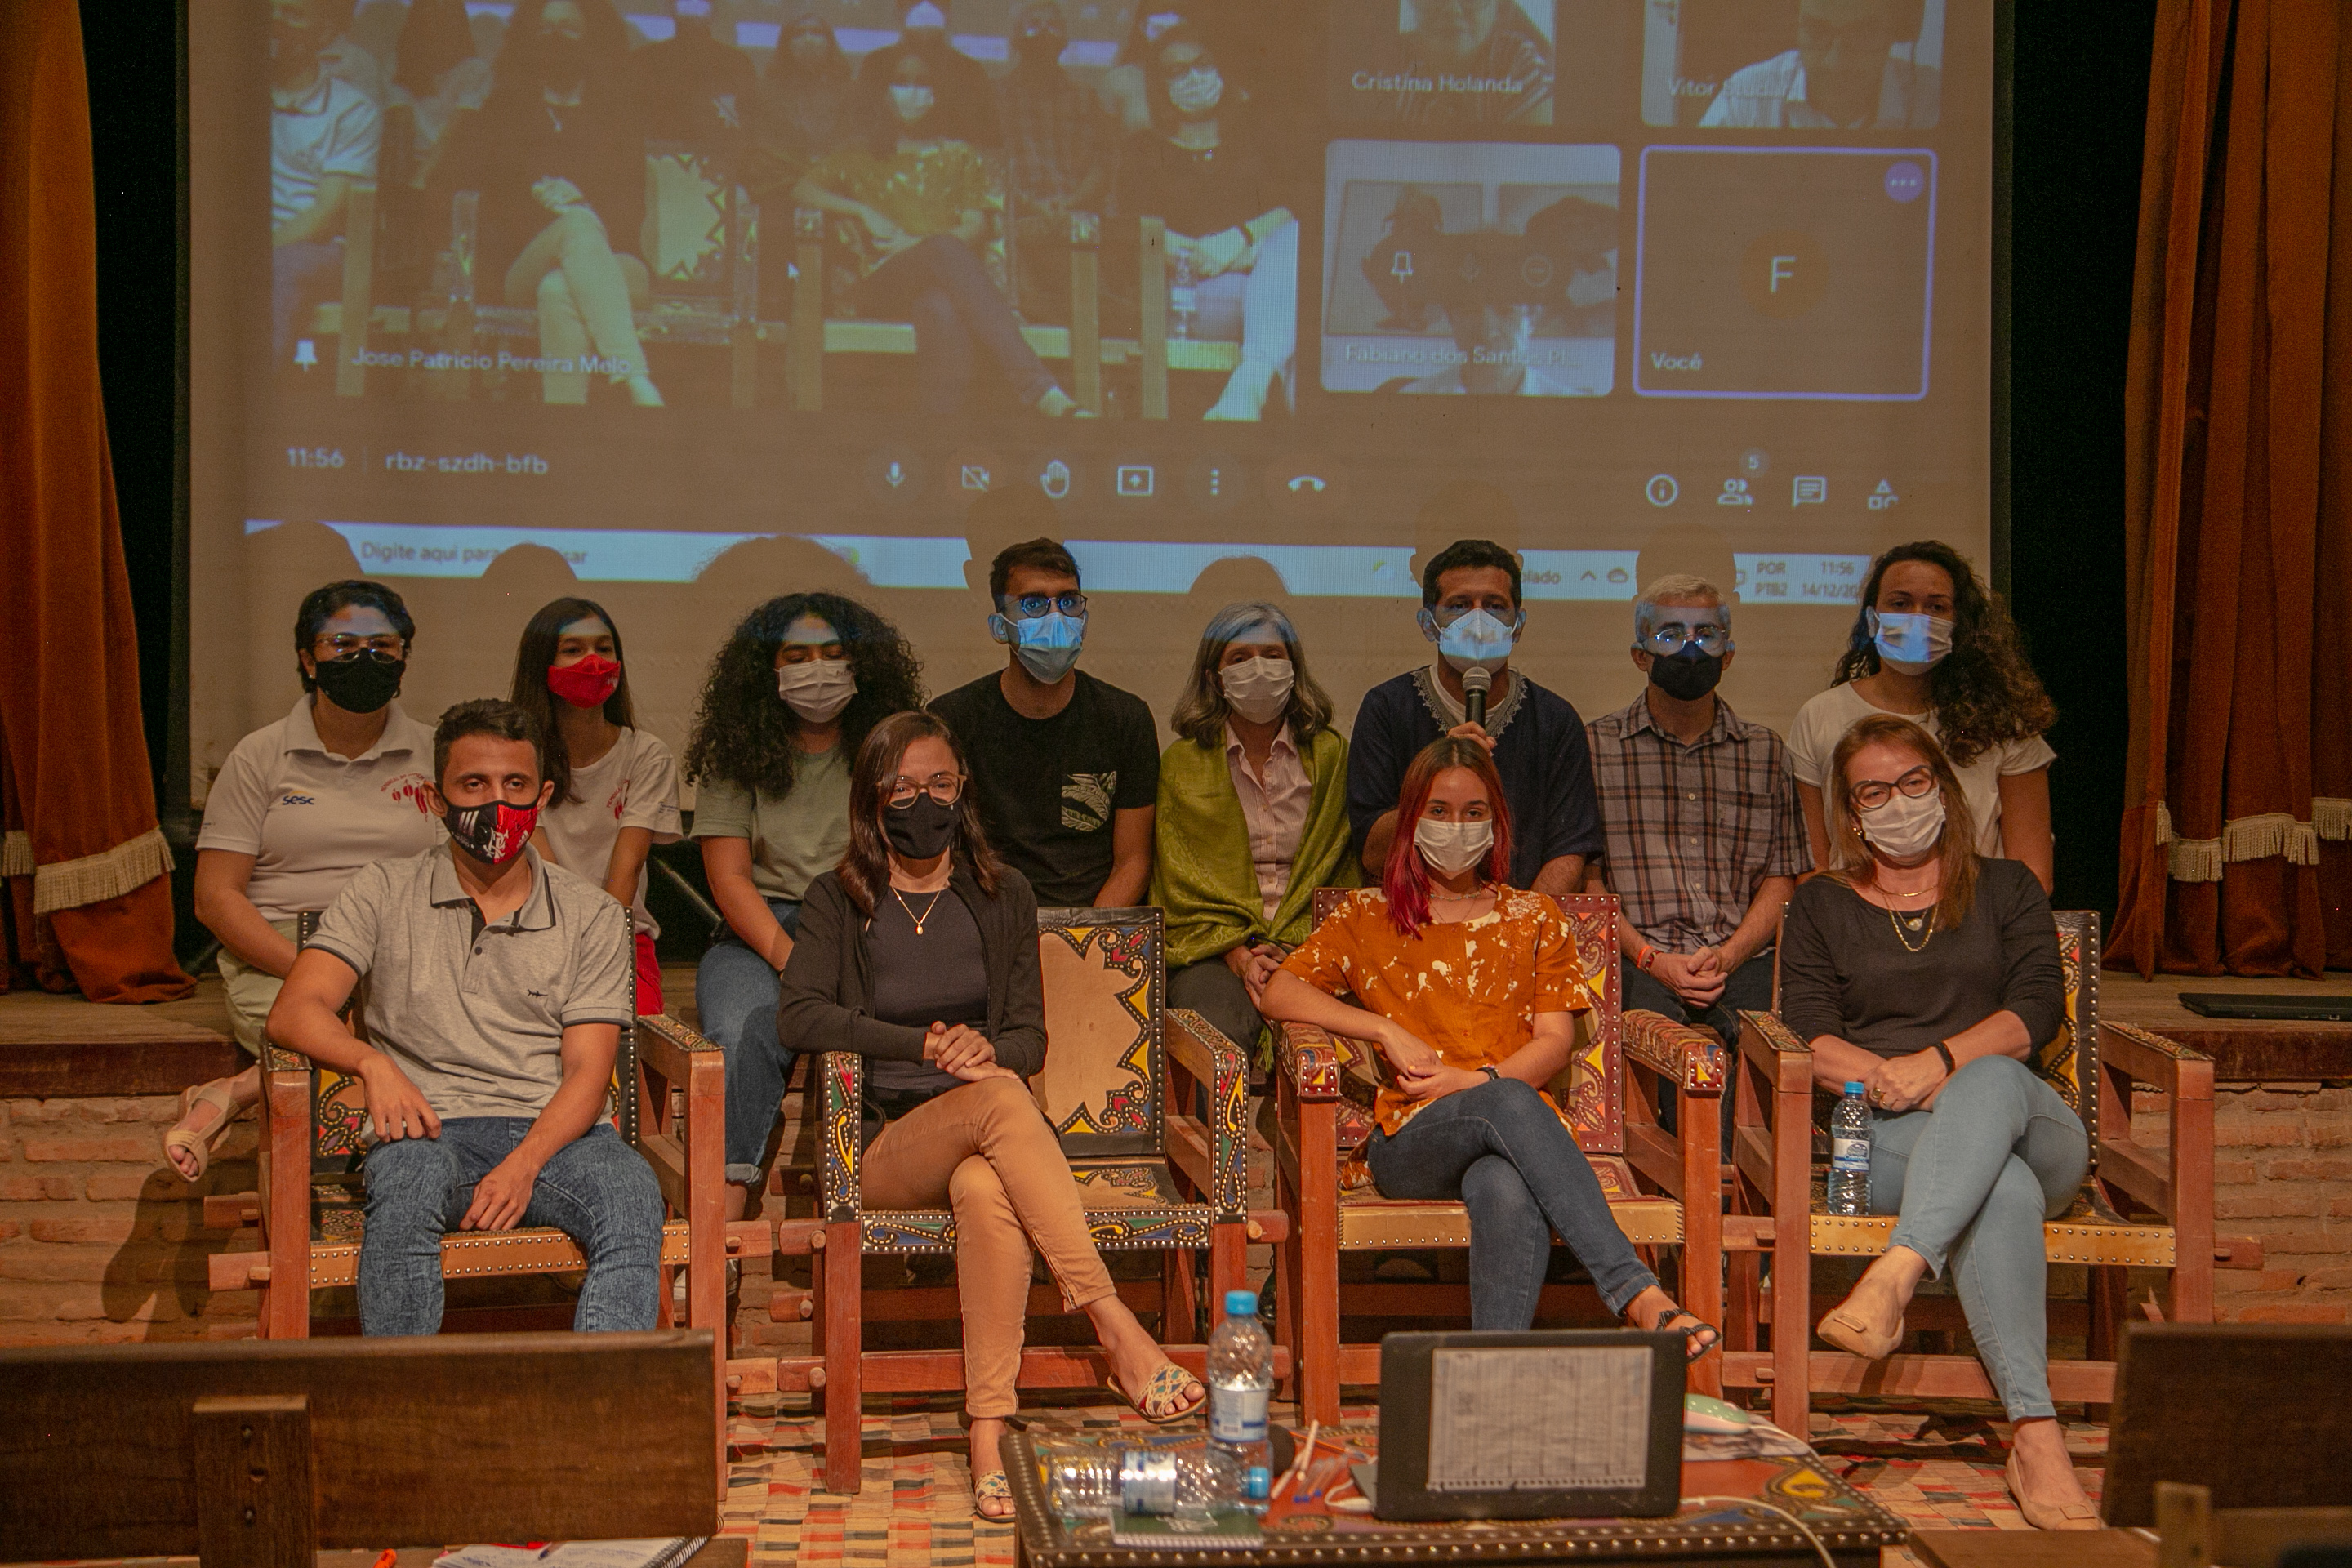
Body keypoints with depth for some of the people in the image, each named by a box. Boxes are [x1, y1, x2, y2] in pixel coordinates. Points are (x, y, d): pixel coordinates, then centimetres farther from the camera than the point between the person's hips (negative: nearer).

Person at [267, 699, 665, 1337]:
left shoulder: (591, 915, 12)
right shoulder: (383, 894, 13)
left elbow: (587, 1072, 3)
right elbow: (294, 1012, 2)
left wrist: (524, 1163, -16)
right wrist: (373, 1063, -21)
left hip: (554, 1134, 1)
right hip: (433, 1131, -1)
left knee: (632, 1190, -33)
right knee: (413, 1176, -37)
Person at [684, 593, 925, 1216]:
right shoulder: (736, 758, 11)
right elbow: (729, 878, 2)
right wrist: (790, 956, -15)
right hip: (761, 936, 0)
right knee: (742, 1032, -33)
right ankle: (726, 1202, -35)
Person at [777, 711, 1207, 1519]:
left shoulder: (1003, 896, 18)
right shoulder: (839, 900, 11)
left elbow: (1031, 1037, 11)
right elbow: (799, 1014, -6)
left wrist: (987, 1050, -15)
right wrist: (928, 1044, -17)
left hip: (983, 1138, 2)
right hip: (884, 1145, -2)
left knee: (985, 1192, -38)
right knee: (999, 1100, -36)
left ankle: (988, 1436, -43)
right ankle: (1116, 1325, -42)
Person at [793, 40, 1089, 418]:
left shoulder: (961, 156, 24)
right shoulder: (861, 157, 25)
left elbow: (976, 228, 10)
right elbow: (802, 190, 11)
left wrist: (917, 244, -7)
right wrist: (863, 212, -3)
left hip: (945, 279, 2)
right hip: (883, 283, -2)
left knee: (942, 309, -41)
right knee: (944, 250, -39)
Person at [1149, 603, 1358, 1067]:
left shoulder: (1329, 754, 12)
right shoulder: (1182, 762, 9)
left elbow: (1343, 871, 9)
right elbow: (1181, 883, 5)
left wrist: (1291, 949, -8)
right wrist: (1238, 954, -12)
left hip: (1308, 942, 1)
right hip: (1210, 946, -1)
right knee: (1218, 1034, -33)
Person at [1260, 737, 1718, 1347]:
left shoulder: (1533, 919, 23)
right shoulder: (1370, 917, 21)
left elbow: (1556, 1040, 12)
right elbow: (1280, 993, 9)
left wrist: (1476, 1080, -8)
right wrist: (1387, 1031, -3)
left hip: (1513, 1133, 1)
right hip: (1410, 1141, -1)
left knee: (1507, 1192, -41)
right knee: (1509, 1105, -39)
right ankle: (1638, 1293, -49)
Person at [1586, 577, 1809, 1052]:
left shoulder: (1766, 752, 18)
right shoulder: (1595, 745, 10)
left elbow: (1781, 879, 12)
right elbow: (1584, 875, 4)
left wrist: (1726, 957, -6)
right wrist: (1651, 959, -9)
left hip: (1744, 964, 2)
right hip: (1633, 966, -1)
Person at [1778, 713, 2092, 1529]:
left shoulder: (2007, 889, 22)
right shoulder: (1821, 908, 21)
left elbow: (2038, 1009, 4)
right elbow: (1810, 1037, 5)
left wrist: (1942, 1062, -14)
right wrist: (1892, 1080, -16)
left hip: (2033, 1129, 1)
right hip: (1885, 1136, -1)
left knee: (1992, 1080, -39)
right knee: (2004, 1192, -38)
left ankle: (1895, 1273, -58)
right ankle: (2036, 1435, -52)